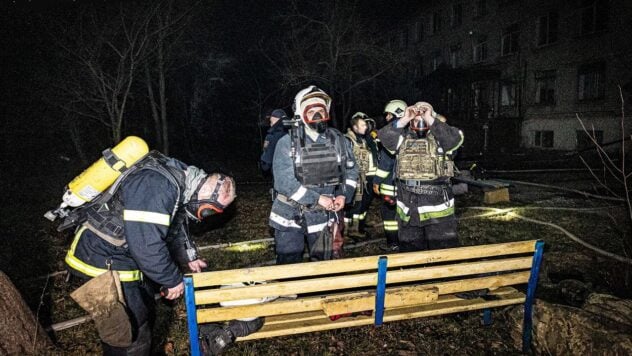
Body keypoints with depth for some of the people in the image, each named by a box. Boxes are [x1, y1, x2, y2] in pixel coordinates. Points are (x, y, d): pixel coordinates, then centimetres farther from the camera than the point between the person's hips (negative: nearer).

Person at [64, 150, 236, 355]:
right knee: (131, 334, -2)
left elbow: (176, 225, 17)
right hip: (104, 263, -9)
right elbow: (146, 244, -32)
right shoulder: (157, 186, -31)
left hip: (124, 255, 9)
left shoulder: (178, 175, 1)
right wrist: (173, 280, -17)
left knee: (145, 313, 22)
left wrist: (189, 257, 18)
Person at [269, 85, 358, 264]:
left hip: (324, 215, 3)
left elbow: (351, 170, 10)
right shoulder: (287, 143, -12)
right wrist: (317, 198, -21)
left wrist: (344, 195, -7)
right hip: (290, 216, -3)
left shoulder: (339, 140, 0)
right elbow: (284, 182, -19)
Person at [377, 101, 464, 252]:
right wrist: (404, 120, -11)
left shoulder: (440, 139, 1)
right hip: (408, 207, 3)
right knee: (410, 251, 16)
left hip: (438, 203, -2)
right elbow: (384, 137, -7)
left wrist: (429, 119, -16)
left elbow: (455, 138, -19)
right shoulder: (403, 139, 8)